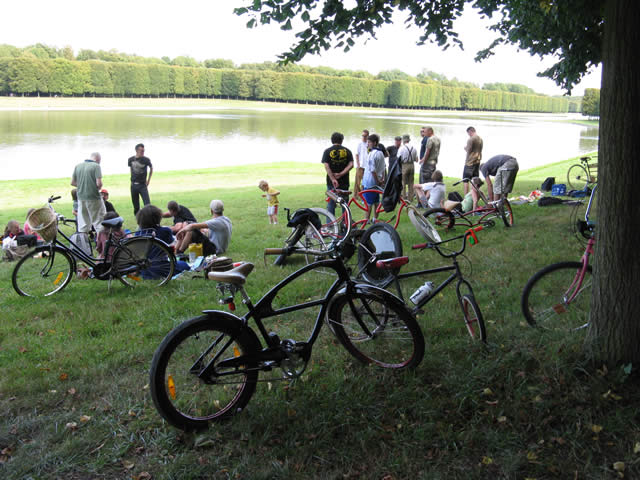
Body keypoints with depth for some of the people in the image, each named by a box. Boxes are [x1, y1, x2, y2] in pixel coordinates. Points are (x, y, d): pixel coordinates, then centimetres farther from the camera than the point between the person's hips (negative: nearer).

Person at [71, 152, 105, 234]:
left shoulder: (78, 166, 7)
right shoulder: (96, 166, -10)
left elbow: (72, 182, 9)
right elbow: (99, 183, -17)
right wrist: (98, 188, 4)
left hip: (81, 197, 5)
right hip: (93, 197, -5)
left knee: (83, 222, 12)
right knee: (99, 220, 3)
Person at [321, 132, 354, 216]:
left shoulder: (327, 151, -3)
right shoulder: (347, 151, 2)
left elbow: (326, 166, -14)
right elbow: (351, 165, -9)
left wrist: (333, 179, -18)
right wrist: (340, 174, -13)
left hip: (331, 182, -1)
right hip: (344, 182, 1)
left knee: (331, 203, 6)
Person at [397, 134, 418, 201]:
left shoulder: (402, 148, -10)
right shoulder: (414, 148, 3)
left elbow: (398, 159, -10)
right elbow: (416, 159, 6)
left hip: (404, 166, -4)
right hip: (412, 165, 4)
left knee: (403, 183, 3)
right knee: (411, 183, 12)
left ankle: (404, 197, 3)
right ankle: (410, 198, 16)